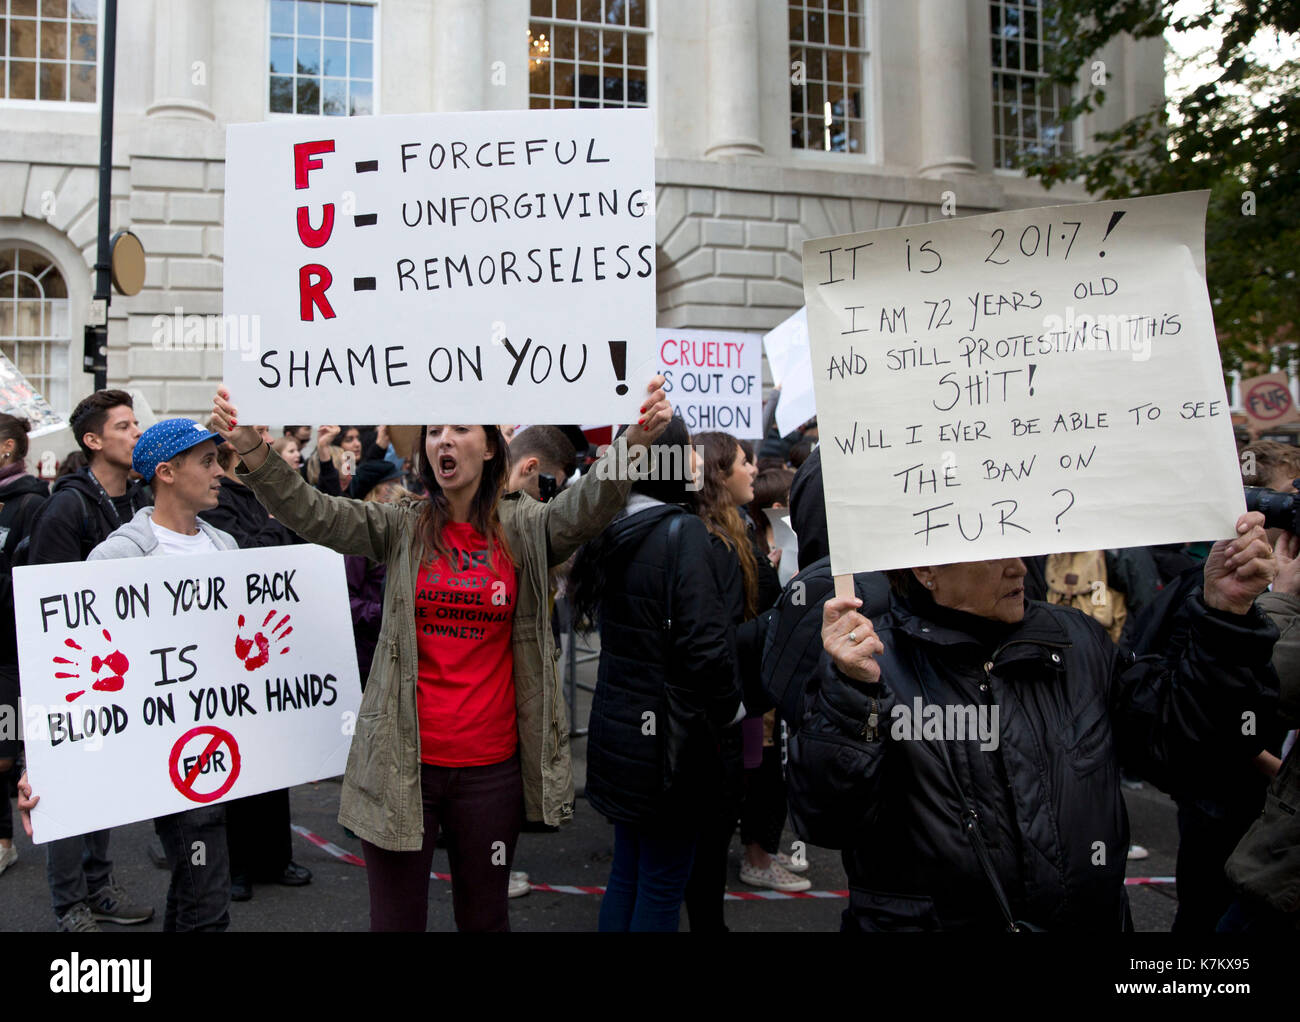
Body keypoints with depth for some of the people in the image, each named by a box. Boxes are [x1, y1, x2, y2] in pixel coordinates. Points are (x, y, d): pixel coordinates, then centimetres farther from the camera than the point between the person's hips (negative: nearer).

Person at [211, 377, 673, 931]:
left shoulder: (524, 529, 0)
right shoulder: (401, 526, 2)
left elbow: (587, 506, -17)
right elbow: (314, 514, -10)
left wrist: (634, 441, -37)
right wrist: (251, 450, -28)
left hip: (491, 764, 0)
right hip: (401, 760, 0)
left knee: (485, 916, 17)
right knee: (396, 918, 13)